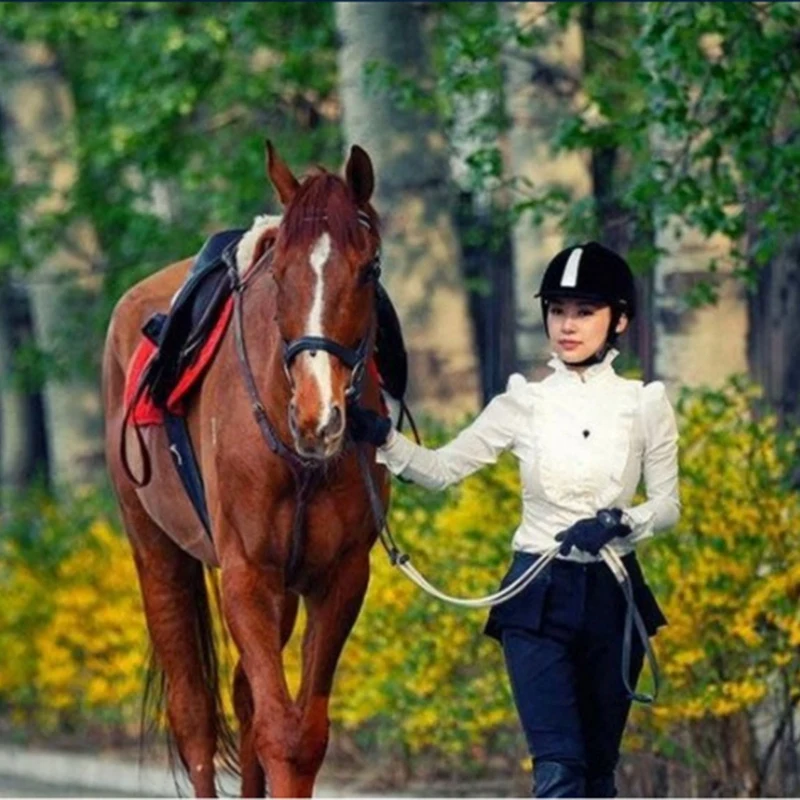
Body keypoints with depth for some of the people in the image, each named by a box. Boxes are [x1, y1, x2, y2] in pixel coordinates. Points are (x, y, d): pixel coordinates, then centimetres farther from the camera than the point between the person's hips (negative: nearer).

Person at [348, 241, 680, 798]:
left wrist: (619, 522, -18)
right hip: (539, 599, -1)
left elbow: (668, 505, 2)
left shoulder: (646, 406, -1)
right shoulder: (524, 404, 0)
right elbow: (442, 469, 2)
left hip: (612, 595, 1)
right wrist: (384, 440, -15)